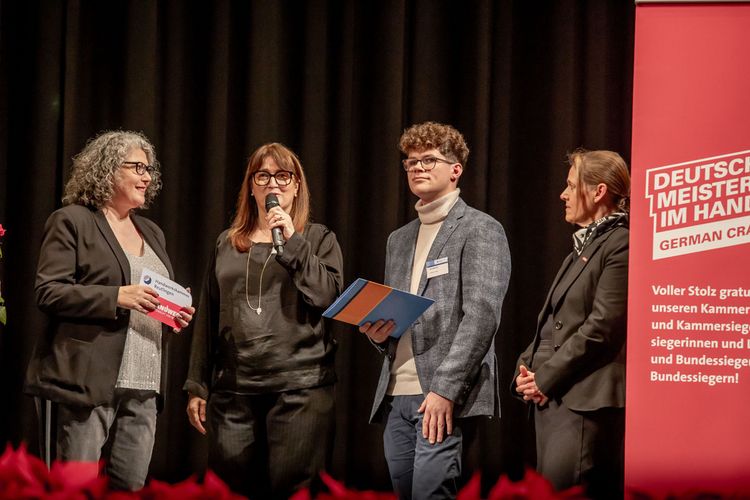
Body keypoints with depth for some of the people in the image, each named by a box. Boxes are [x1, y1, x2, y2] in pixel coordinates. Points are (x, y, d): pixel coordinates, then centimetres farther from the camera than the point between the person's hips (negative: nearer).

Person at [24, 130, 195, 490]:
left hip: (144, 386, 7)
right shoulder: (71, 221, 0)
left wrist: (176, 314, 7)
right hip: (91, 378, -7)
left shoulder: (151, 232, 22)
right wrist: (116, 297, -18)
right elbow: (48, 292, -9)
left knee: (131, 486, 3)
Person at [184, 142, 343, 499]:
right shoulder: (226, 244, 15)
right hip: (232, 390, 3)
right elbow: (208, 319, 15)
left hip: (300, 387, -3)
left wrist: (293, 242, -10)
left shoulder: (319, 238, 9)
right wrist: (197, 386, 11)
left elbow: (330, 298, -7)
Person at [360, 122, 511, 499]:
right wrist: (377, 331, 2)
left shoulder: (480, 230, -2)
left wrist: (445, 389, -20)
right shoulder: (399, 240, 21)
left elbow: (481, 315, -12)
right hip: (396, 397, 7)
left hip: (446, 397, -7)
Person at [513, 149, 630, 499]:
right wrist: (527, 368, 5)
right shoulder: (582, 248, 22)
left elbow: (602, 328, -16)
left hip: (586, 404, -10)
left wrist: (546, 378, -13)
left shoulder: (620, 245, -9)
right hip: (552, 400, 10)